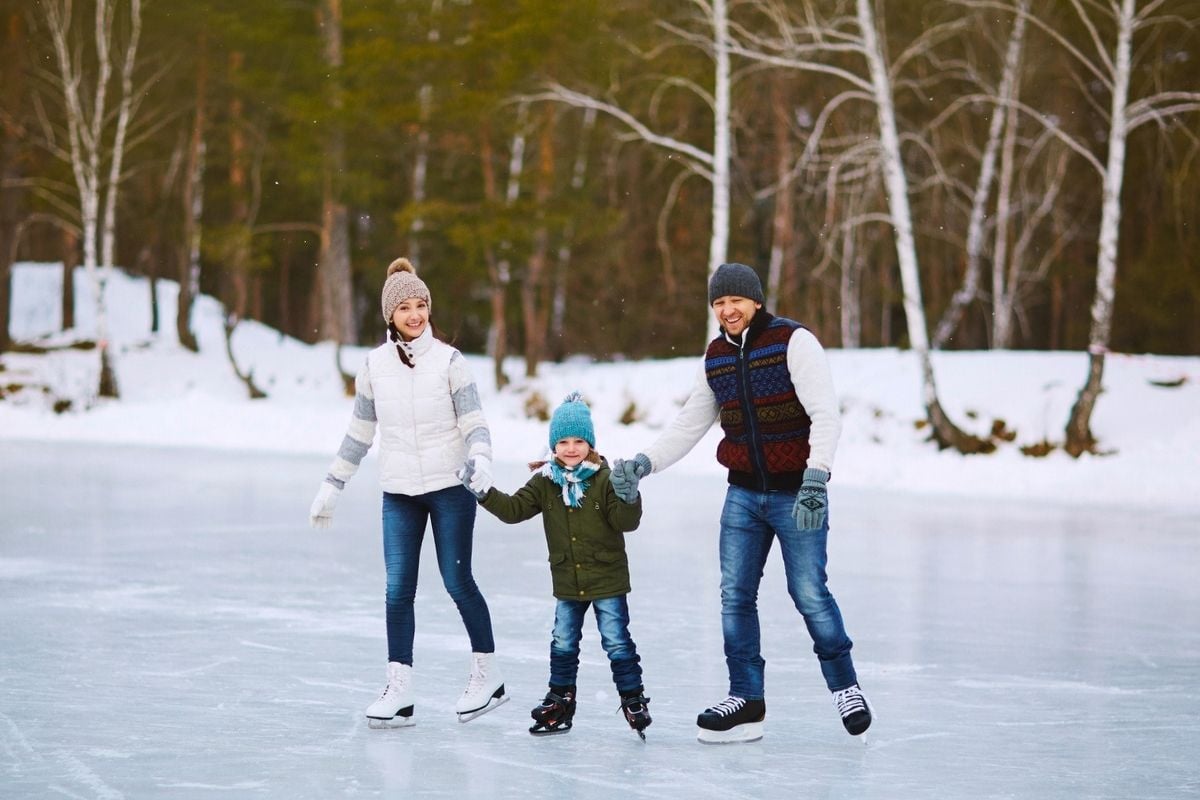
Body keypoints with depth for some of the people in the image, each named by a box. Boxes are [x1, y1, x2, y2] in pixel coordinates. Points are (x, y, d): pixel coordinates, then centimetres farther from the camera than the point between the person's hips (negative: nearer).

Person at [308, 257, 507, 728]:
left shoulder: (448, 360, -5)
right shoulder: (374, 364, 4)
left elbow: (474, 422, -5)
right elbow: (359, 432, 12)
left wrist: (479, 458, -25)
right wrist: (332, 486, 12)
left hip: (450, 489, -3)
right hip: (398, 494, 3)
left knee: (458, 583, 3)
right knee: (398, 590, -2)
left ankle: (487, 675, 18)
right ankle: (399, 691, 2)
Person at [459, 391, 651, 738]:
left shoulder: (605, 479, -13)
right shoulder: (545, 482, -1)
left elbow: (626, 522, -18)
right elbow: (514, 509, -1)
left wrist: (628, 497, -37)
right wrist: (484, 492, -12)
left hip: (608, 580, -4)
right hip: (567, 583, 4)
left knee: (617, 643, 1)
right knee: (563, 645, 14)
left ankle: (633, 699, 13)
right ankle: (560, 701, 27)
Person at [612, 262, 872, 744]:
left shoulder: (794, 342, -12)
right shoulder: (716, 357, 8)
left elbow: (825, 415, -18)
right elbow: (689, 425, 15)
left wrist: (816, 477, -28)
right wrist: (643, 464, 3)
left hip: (797, 493, -6)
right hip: (743, 493, 6)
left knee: (809, 593, -5)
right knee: (735, 595, 2)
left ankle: (844, 685, 14)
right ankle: (746, 700, 9)